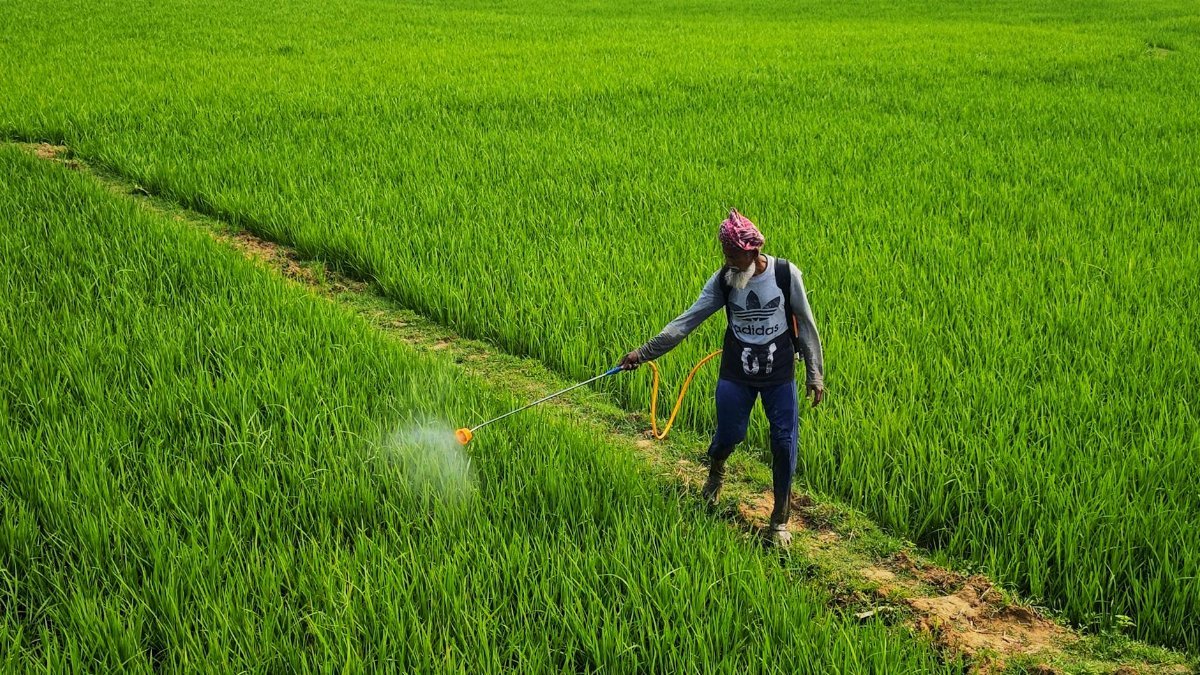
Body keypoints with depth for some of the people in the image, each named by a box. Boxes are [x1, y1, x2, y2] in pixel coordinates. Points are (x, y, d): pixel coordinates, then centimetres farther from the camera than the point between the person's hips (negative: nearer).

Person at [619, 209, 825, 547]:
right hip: (736, 375, 1)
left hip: (780, 376, -1)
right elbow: (686, 321, -9)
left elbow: (805, 325, -4)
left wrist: (815, 373, -2)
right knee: (729, 435, 1)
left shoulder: (786, 274, -13)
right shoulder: (723, 280, -8)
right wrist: (644, 352, -15)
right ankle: (715, 472, 41)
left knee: (784, 444, -1)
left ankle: (780, 519, 17)